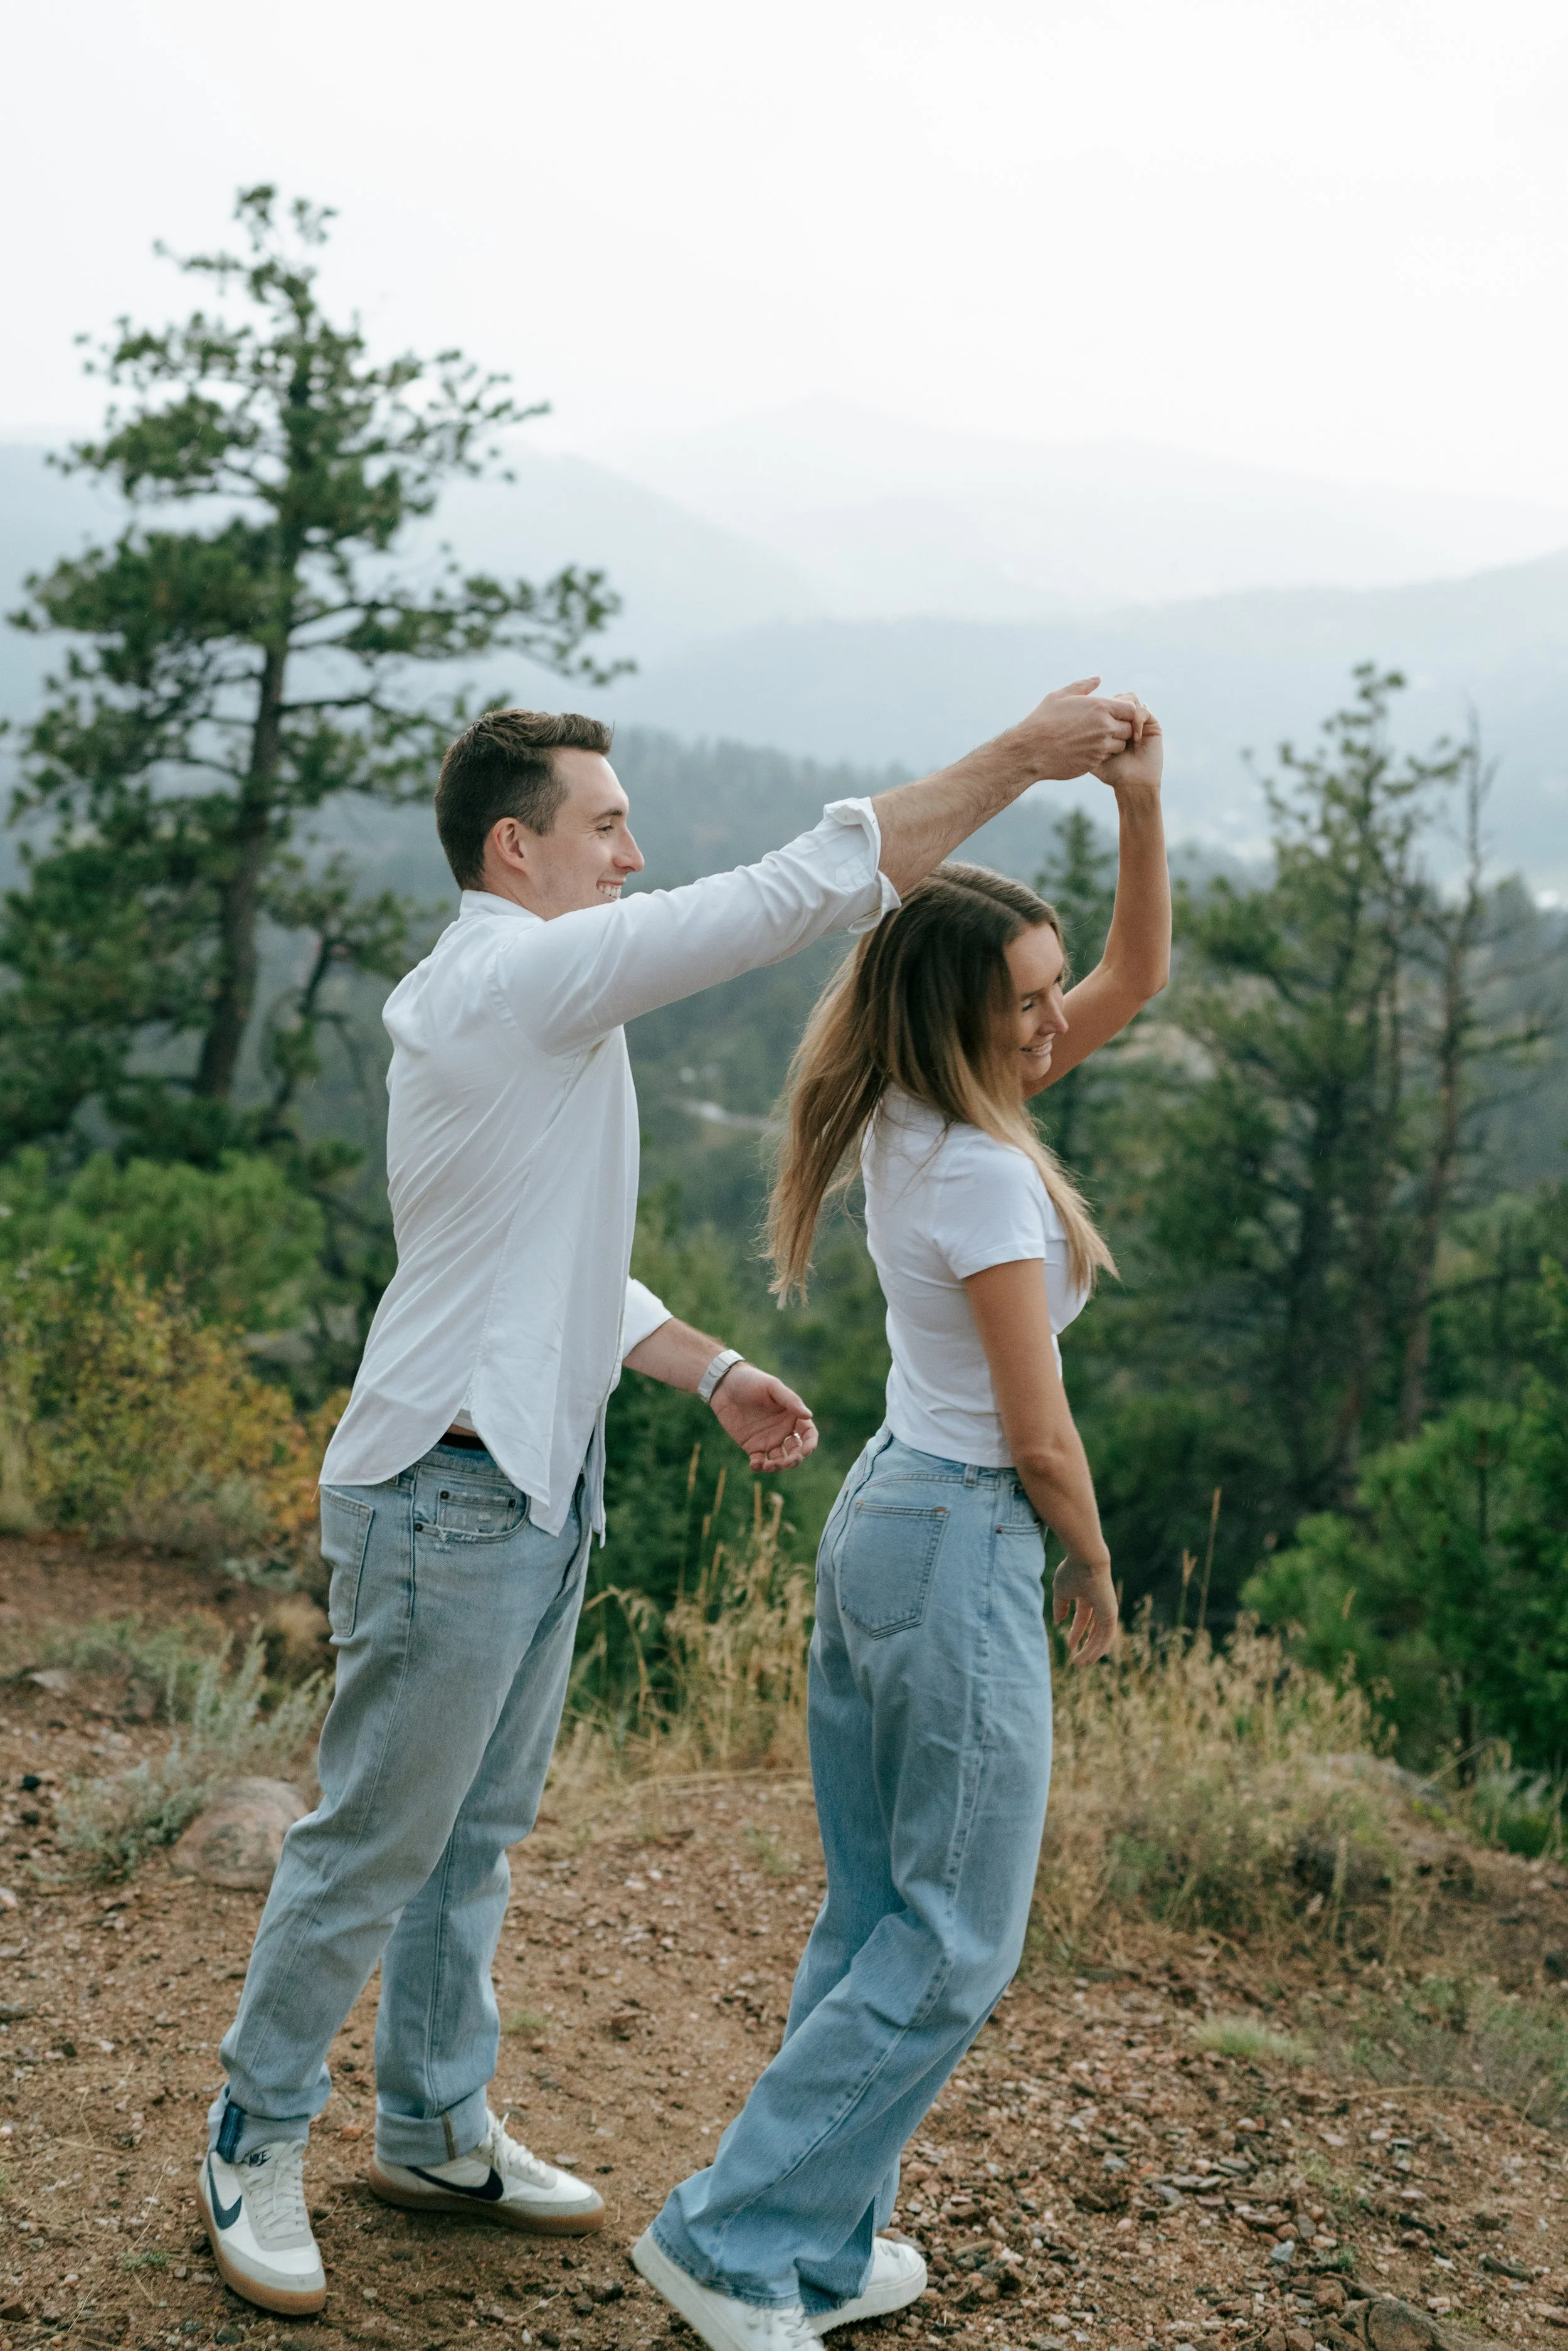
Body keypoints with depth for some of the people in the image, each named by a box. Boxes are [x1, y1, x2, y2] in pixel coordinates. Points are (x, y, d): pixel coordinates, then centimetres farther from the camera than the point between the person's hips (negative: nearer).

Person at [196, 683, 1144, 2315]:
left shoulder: (505, 997, 15)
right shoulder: (521, 976, -18)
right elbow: (802, 890, -22)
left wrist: (711, 1371, 11)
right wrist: (1020, 756, -17)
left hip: (534, 1485, 10)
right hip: (450, 1492, -10)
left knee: (480, 1830, 18)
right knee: (373, 1846, 3)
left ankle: (434, 2132, 32)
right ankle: (255, 2144, 20)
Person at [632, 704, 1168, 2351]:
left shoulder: (911, 1117, 5)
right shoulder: (986, 1173, -21)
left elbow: (1138, 977, 11)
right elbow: (1038, 1435, -16)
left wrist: (1138, 808, -3)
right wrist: (1096, 1573, 1)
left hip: (878, 1519, 9)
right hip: (963, 1547, -9)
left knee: (875, 1919, 17)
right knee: (954, 1949, 4)